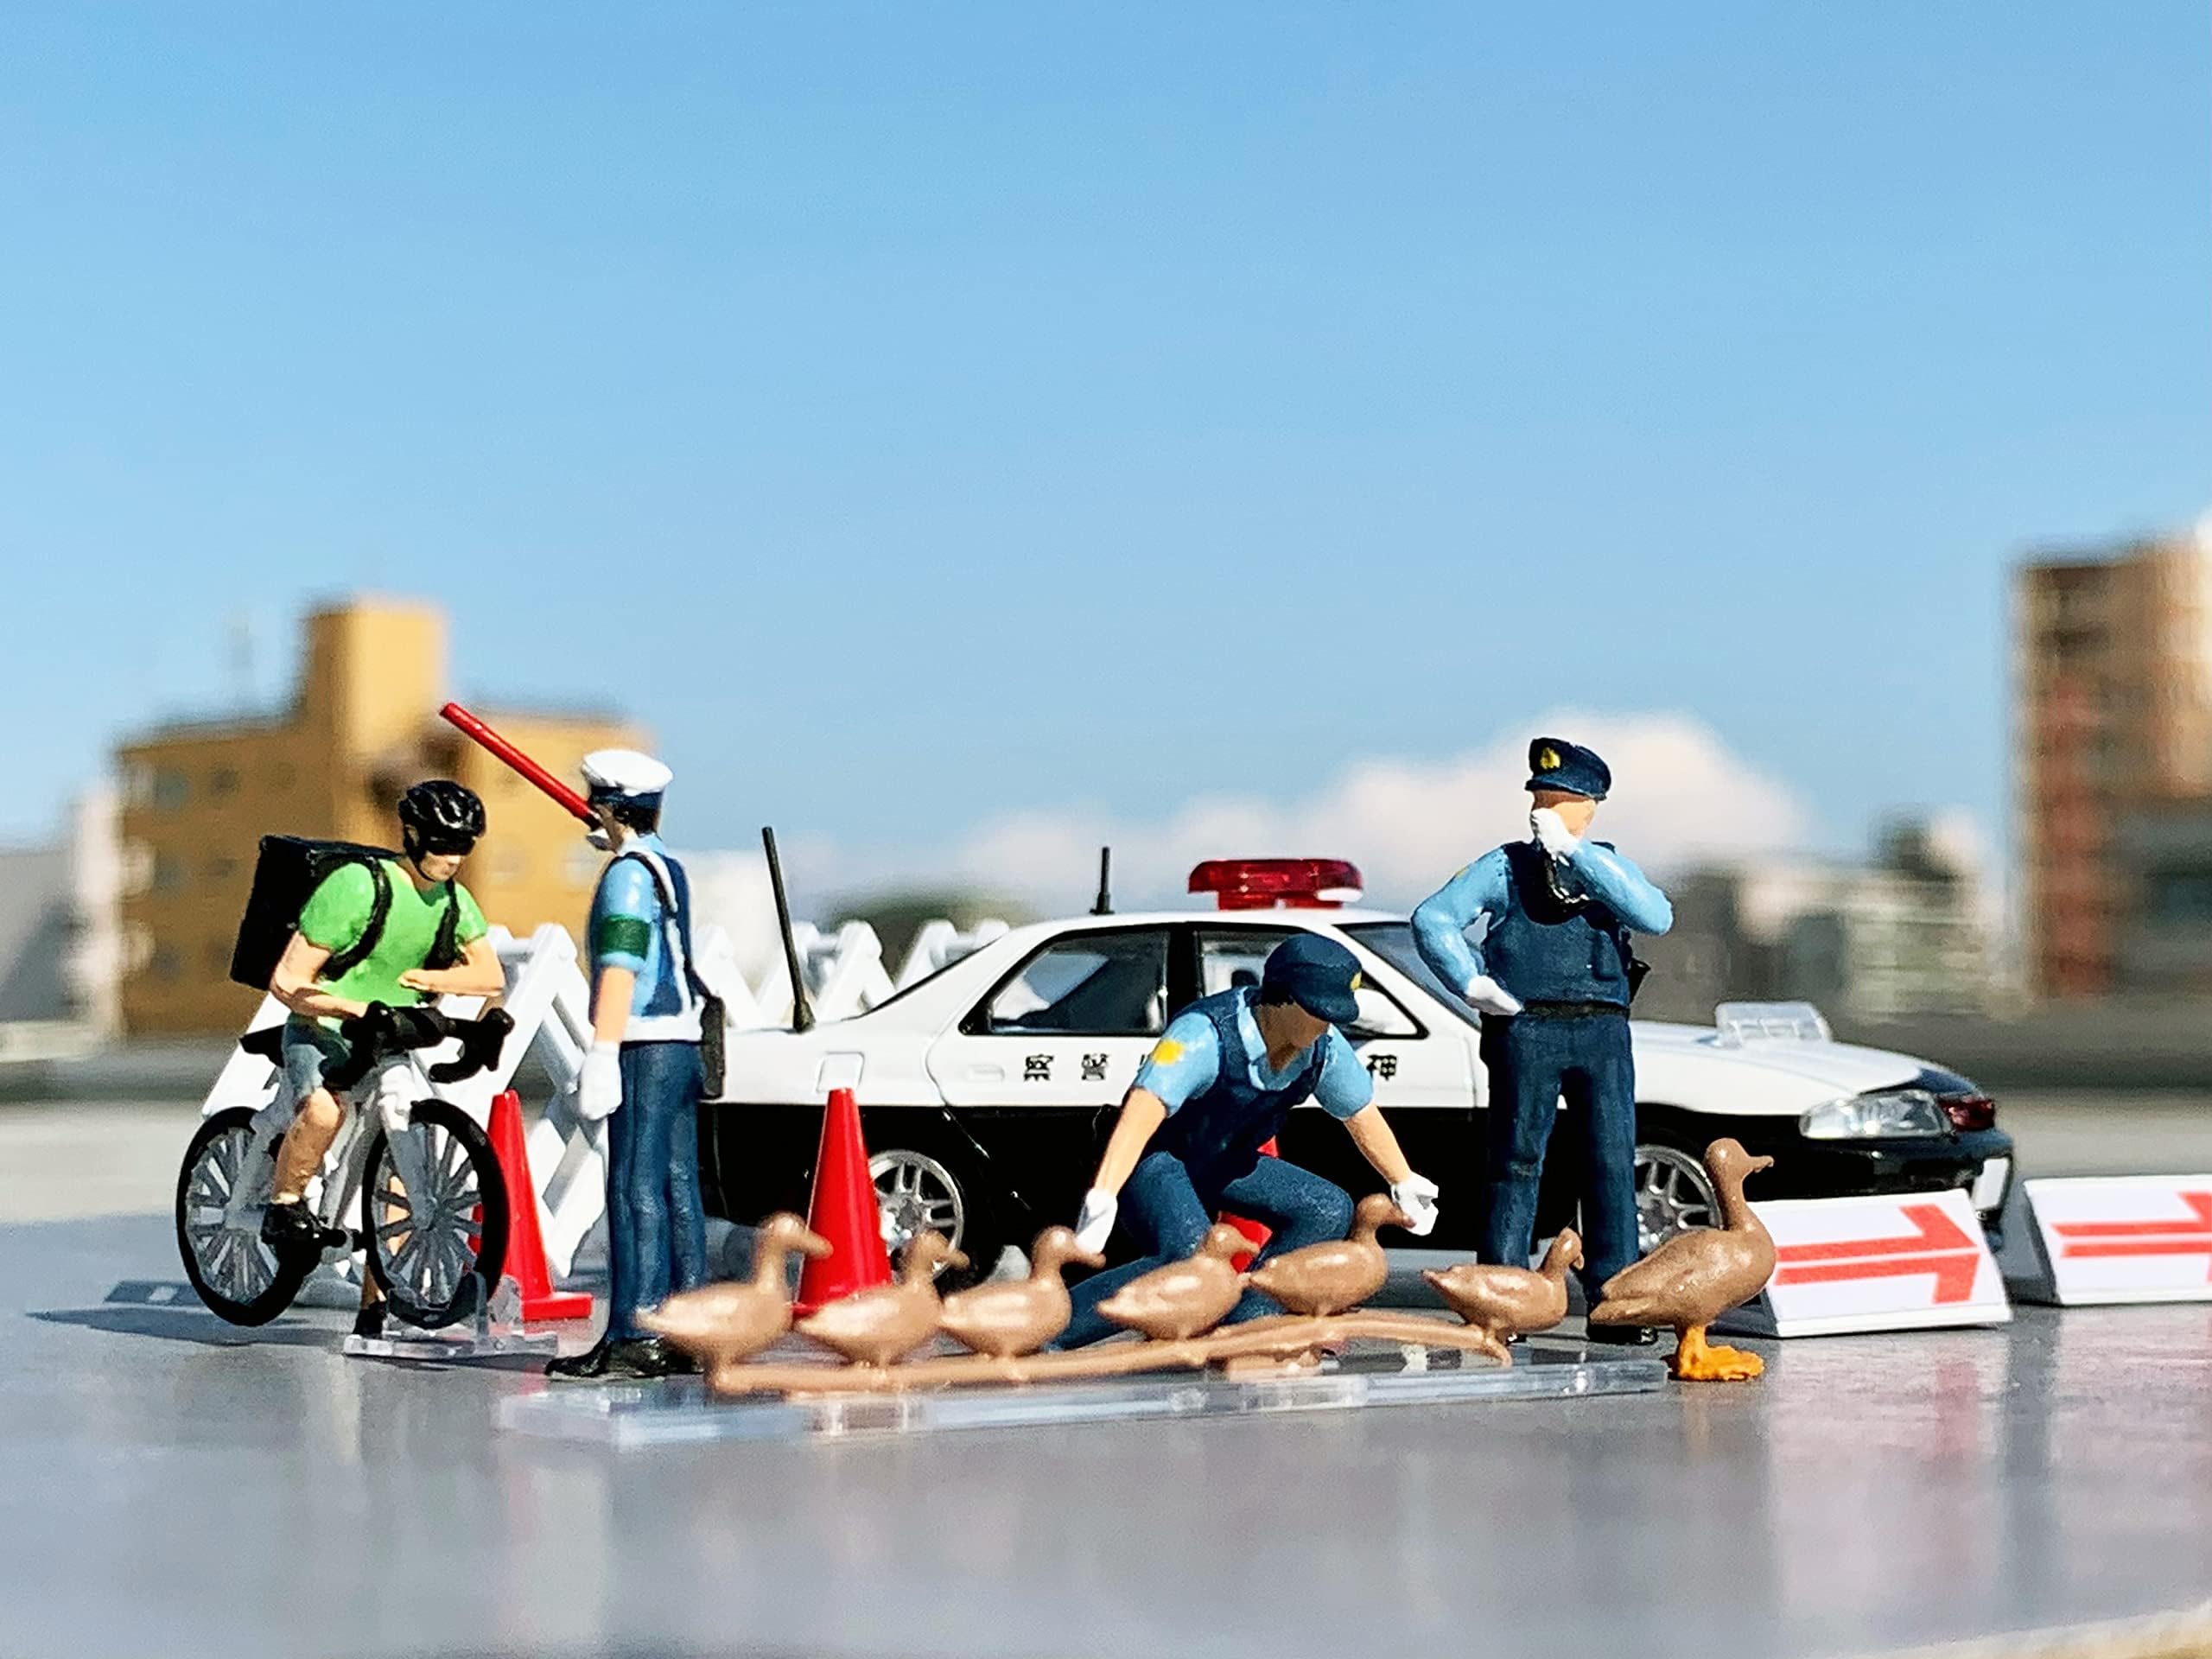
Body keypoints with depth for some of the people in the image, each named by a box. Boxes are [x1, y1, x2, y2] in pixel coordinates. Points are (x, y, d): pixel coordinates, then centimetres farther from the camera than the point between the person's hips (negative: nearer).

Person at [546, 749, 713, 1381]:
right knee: (677, 1189, 9)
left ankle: (633, 1335, -14)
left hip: (647, 1047, -9)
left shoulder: (628, 872, -10)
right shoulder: (668, 867, 19)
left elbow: (619, 969, -18)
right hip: (680, 1046, 9)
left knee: (636, 1190, -11)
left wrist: (602, 1056, -21)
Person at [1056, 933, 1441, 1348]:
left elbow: (1362, 1115, 9)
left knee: (1329, 1210, -4)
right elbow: (1143, 1111, -46)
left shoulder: (1324, 1048, -12)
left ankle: (1243, 1324, -2)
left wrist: (1405, 1182, 20)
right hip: (1154, 1159, -8)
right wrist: (1102, 1197, -59)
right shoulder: (1205, 1034, -33)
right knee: (1191, 1256, -34)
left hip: (1222, 1164, 8)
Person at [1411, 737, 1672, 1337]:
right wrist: (1473, 983, -8)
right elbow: (1431, 918, 3)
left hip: (1604, 1033, 2)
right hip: (1527, 1029, -2)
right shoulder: (1506, 866, 9)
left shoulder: (1610, 867, 13)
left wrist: (1573, 852, -13)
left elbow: (1656, 917, -8)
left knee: (1612, 1167, -1)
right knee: (1517, 1164, -1)